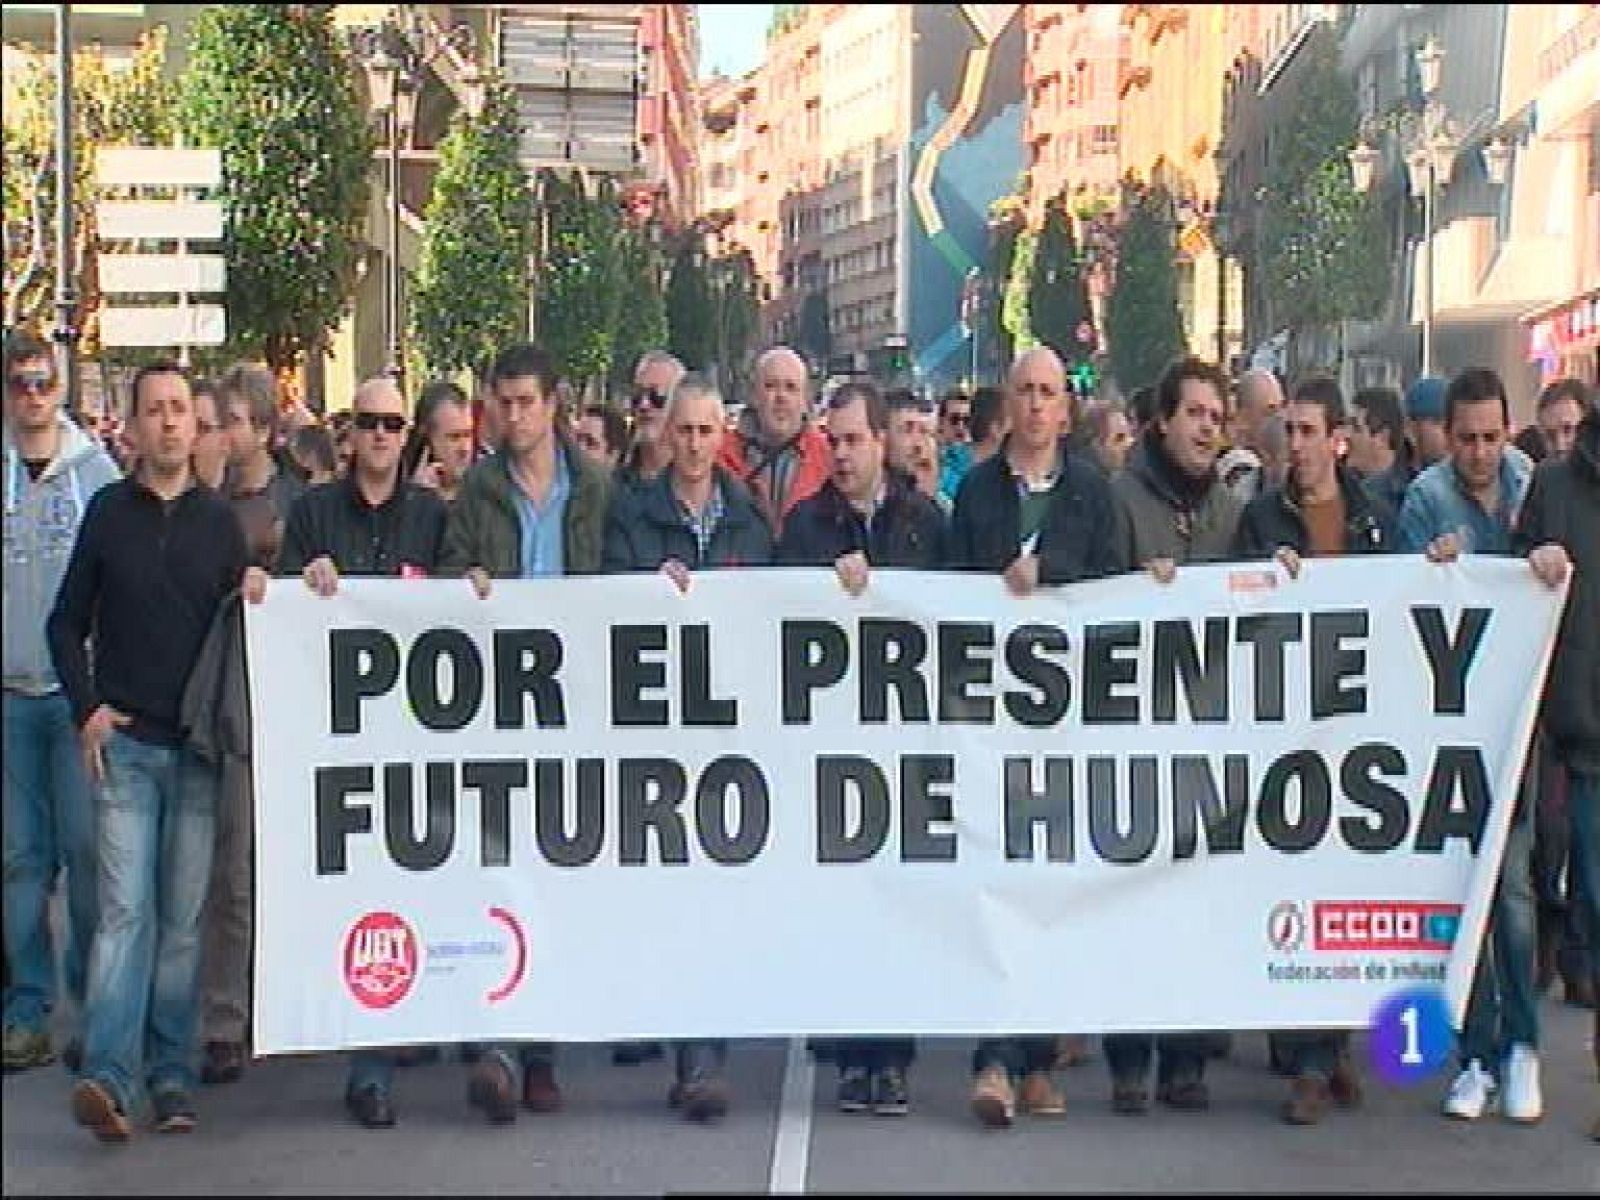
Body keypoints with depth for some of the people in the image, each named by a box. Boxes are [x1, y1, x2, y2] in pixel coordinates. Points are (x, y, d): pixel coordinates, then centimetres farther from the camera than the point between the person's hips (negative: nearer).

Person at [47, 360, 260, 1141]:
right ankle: (108, 1075, -13)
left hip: (200, 745, 2)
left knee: (183, 916, 4)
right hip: (125, 741, -1)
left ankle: (170, 1072, 11)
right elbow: (68, 622, 9)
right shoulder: (108, 512, 5)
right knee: (125, 910, -9)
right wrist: (87, 709, -2)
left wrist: (255, 593, -7)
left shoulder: (219, 520, 9)